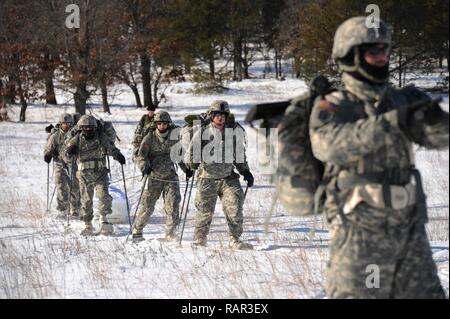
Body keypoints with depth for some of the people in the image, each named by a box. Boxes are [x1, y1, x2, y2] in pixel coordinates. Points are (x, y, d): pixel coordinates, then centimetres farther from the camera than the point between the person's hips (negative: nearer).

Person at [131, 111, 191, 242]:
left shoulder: (174, 137, 7)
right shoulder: (150, 138, -1)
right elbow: (140, 155, -7)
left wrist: (187, 169, 9)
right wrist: (144, 166, -26)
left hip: (170, 176, 2)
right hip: (154, 176, -2)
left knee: (173, 204, -10)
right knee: (147, 205, -2)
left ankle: (170, 232, 2)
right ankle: (137, 230, 12)